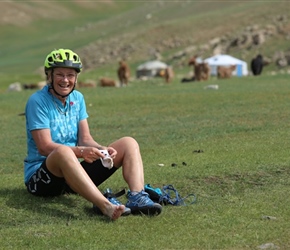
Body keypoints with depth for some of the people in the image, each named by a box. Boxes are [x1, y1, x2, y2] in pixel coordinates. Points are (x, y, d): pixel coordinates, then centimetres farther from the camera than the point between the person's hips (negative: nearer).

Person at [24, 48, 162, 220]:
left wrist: (102, 149, -19)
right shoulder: (37, 101, -11)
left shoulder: (77, 98, 10)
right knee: (63, 151, -42)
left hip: (73, 173, 7)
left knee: (129, 143, -5)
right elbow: (44, 147, -20)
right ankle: (105, 205, -59)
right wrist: (81, 152, -33)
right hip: (40, 178, -7)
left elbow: (85, 139, 4)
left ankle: (137, 197, -32)